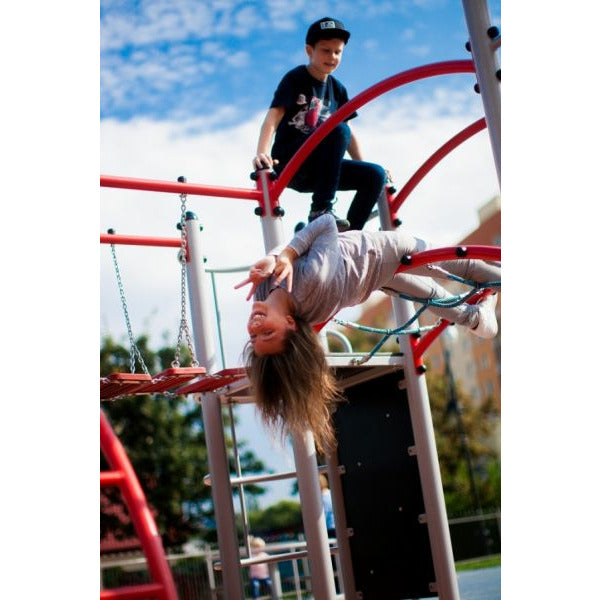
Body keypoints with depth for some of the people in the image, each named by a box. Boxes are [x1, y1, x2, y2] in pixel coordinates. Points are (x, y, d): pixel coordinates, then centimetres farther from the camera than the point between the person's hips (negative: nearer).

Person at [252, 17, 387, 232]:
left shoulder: (337, 89, 13)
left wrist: (362, 165, 8)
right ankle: (320, 210, -30)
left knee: (375, 174, -12)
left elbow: (348, 135, 18)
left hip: (316, 172, 6)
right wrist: (262, 153, -33)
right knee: (338, 130, -30)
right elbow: (272, 118, -17)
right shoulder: (295, 79, -4)